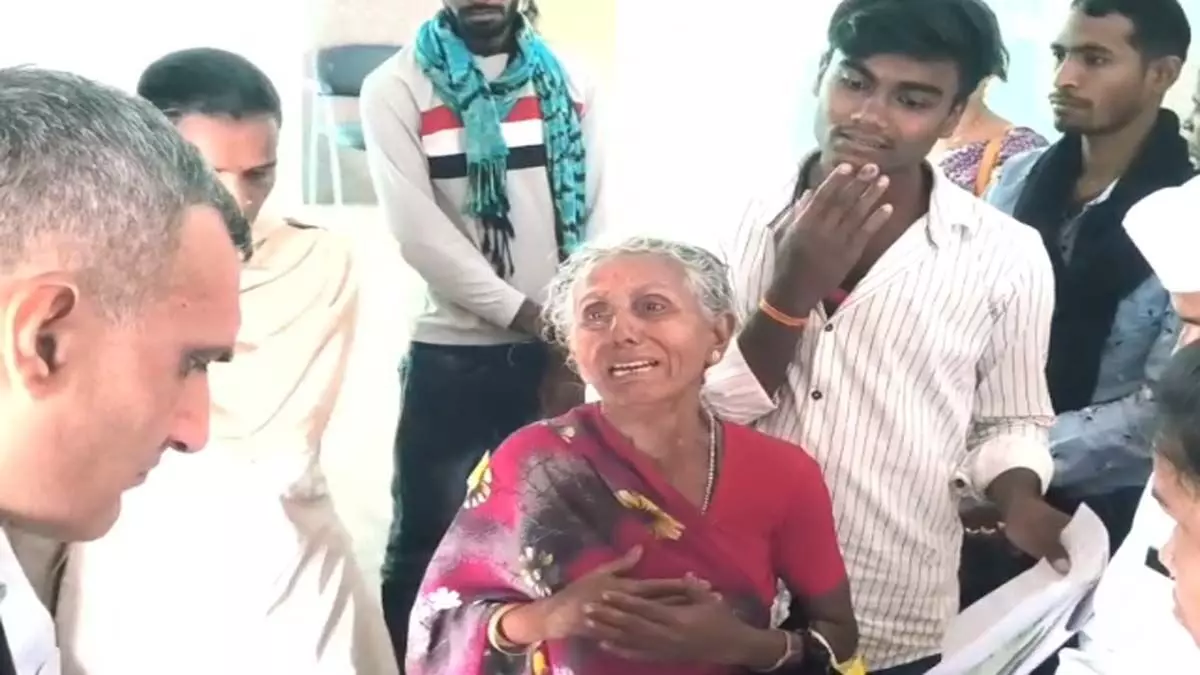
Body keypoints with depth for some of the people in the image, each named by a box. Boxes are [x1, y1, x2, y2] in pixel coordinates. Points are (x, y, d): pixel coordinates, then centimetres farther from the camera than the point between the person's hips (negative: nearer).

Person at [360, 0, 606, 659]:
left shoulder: (567, 84, 8)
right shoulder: (396, 88, -2)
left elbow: (596, 219, 3)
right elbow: (419, 232, -11)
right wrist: (532, 317, -13)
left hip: (560, 354, 3)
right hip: (451, 357, -3)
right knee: (427, 538, 2)